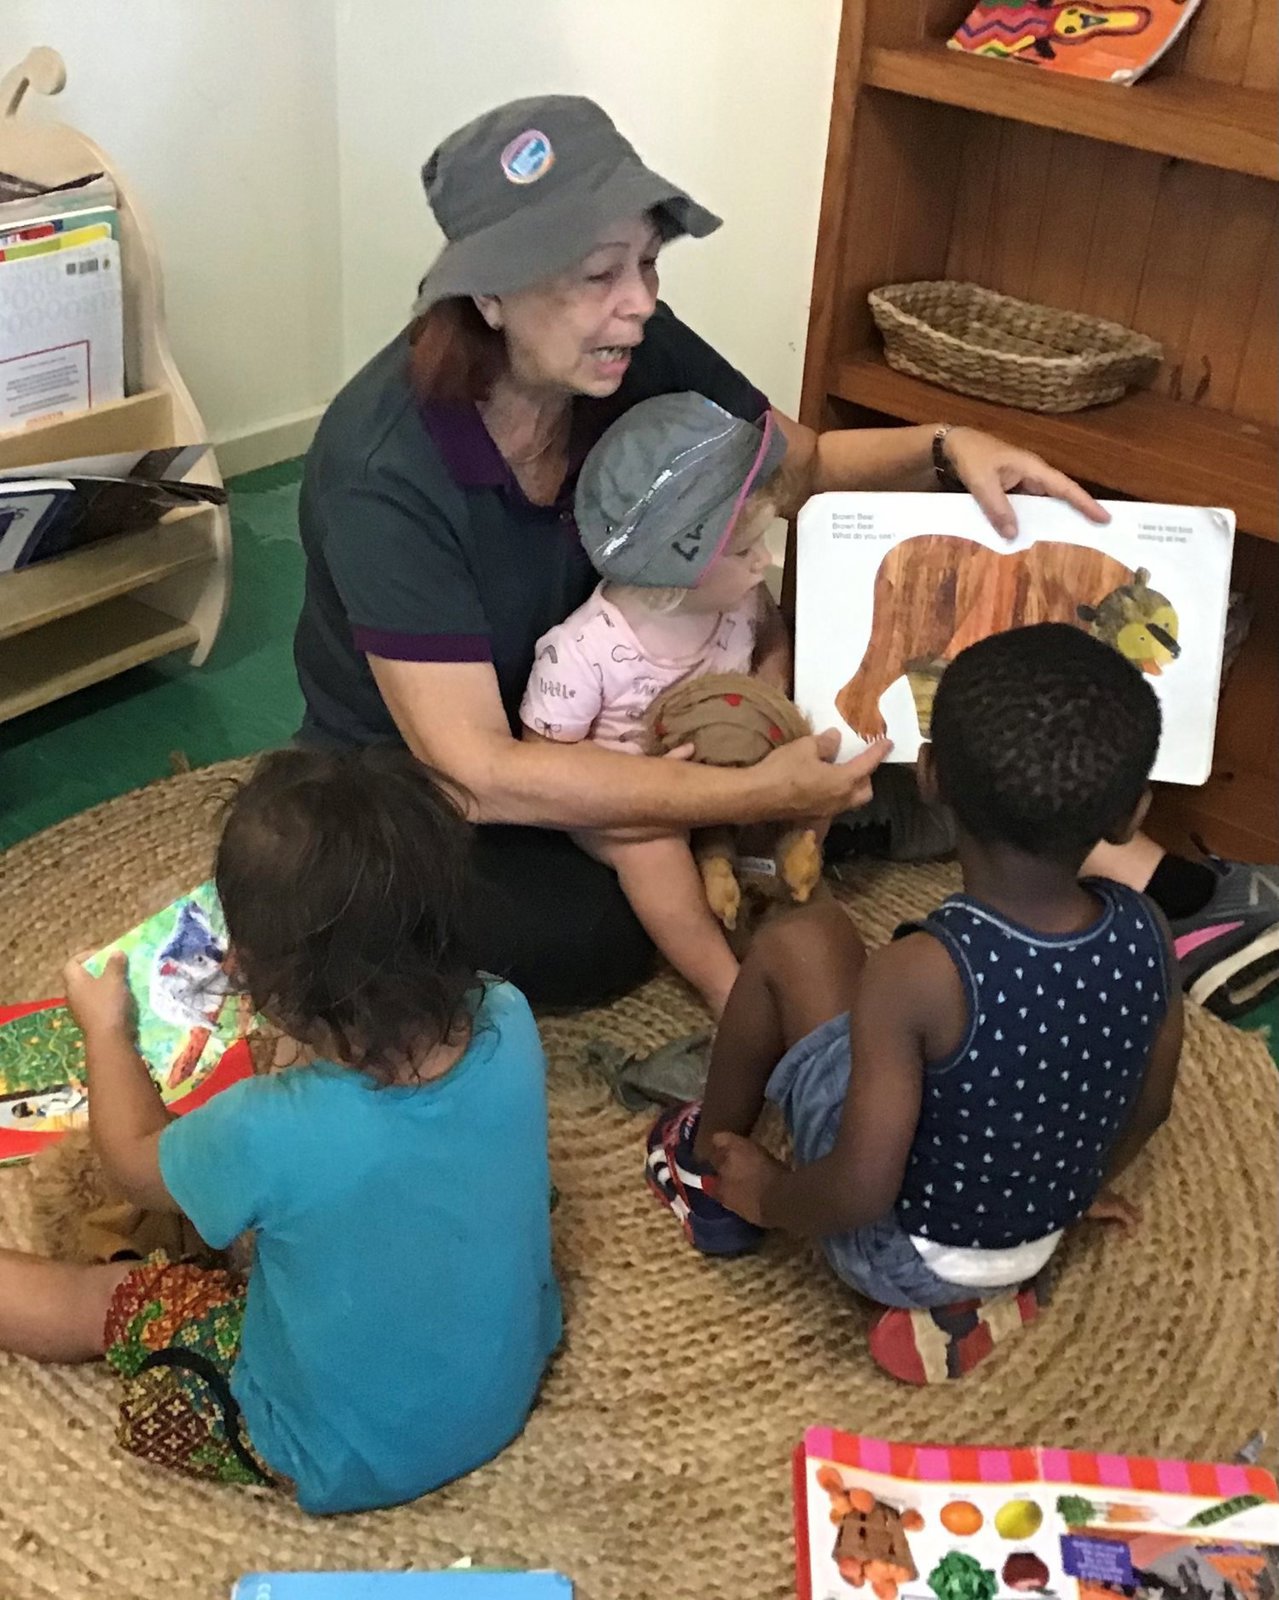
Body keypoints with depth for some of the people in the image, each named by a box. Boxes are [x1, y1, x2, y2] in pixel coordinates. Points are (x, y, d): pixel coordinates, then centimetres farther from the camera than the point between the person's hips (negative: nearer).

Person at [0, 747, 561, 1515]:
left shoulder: (269, 1137, -35)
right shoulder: (512, 1025, -24)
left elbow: (135, 1161, -9)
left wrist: (108, 1029, 7)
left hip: (349, 1464, -4)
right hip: (512, 1386, 5)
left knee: (107, 1298, 15)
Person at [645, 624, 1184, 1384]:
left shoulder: (920, 974, -34)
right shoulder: (1145, 934, -17)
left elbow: (859, 1195, -29)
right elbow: (1149, 1106, 0)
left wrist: (764, 1193, -7)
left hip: (897, 1253, -5)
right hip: (1043, 1237, 5)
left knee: (801, 940, -1)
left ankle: (711, 1167, 23)